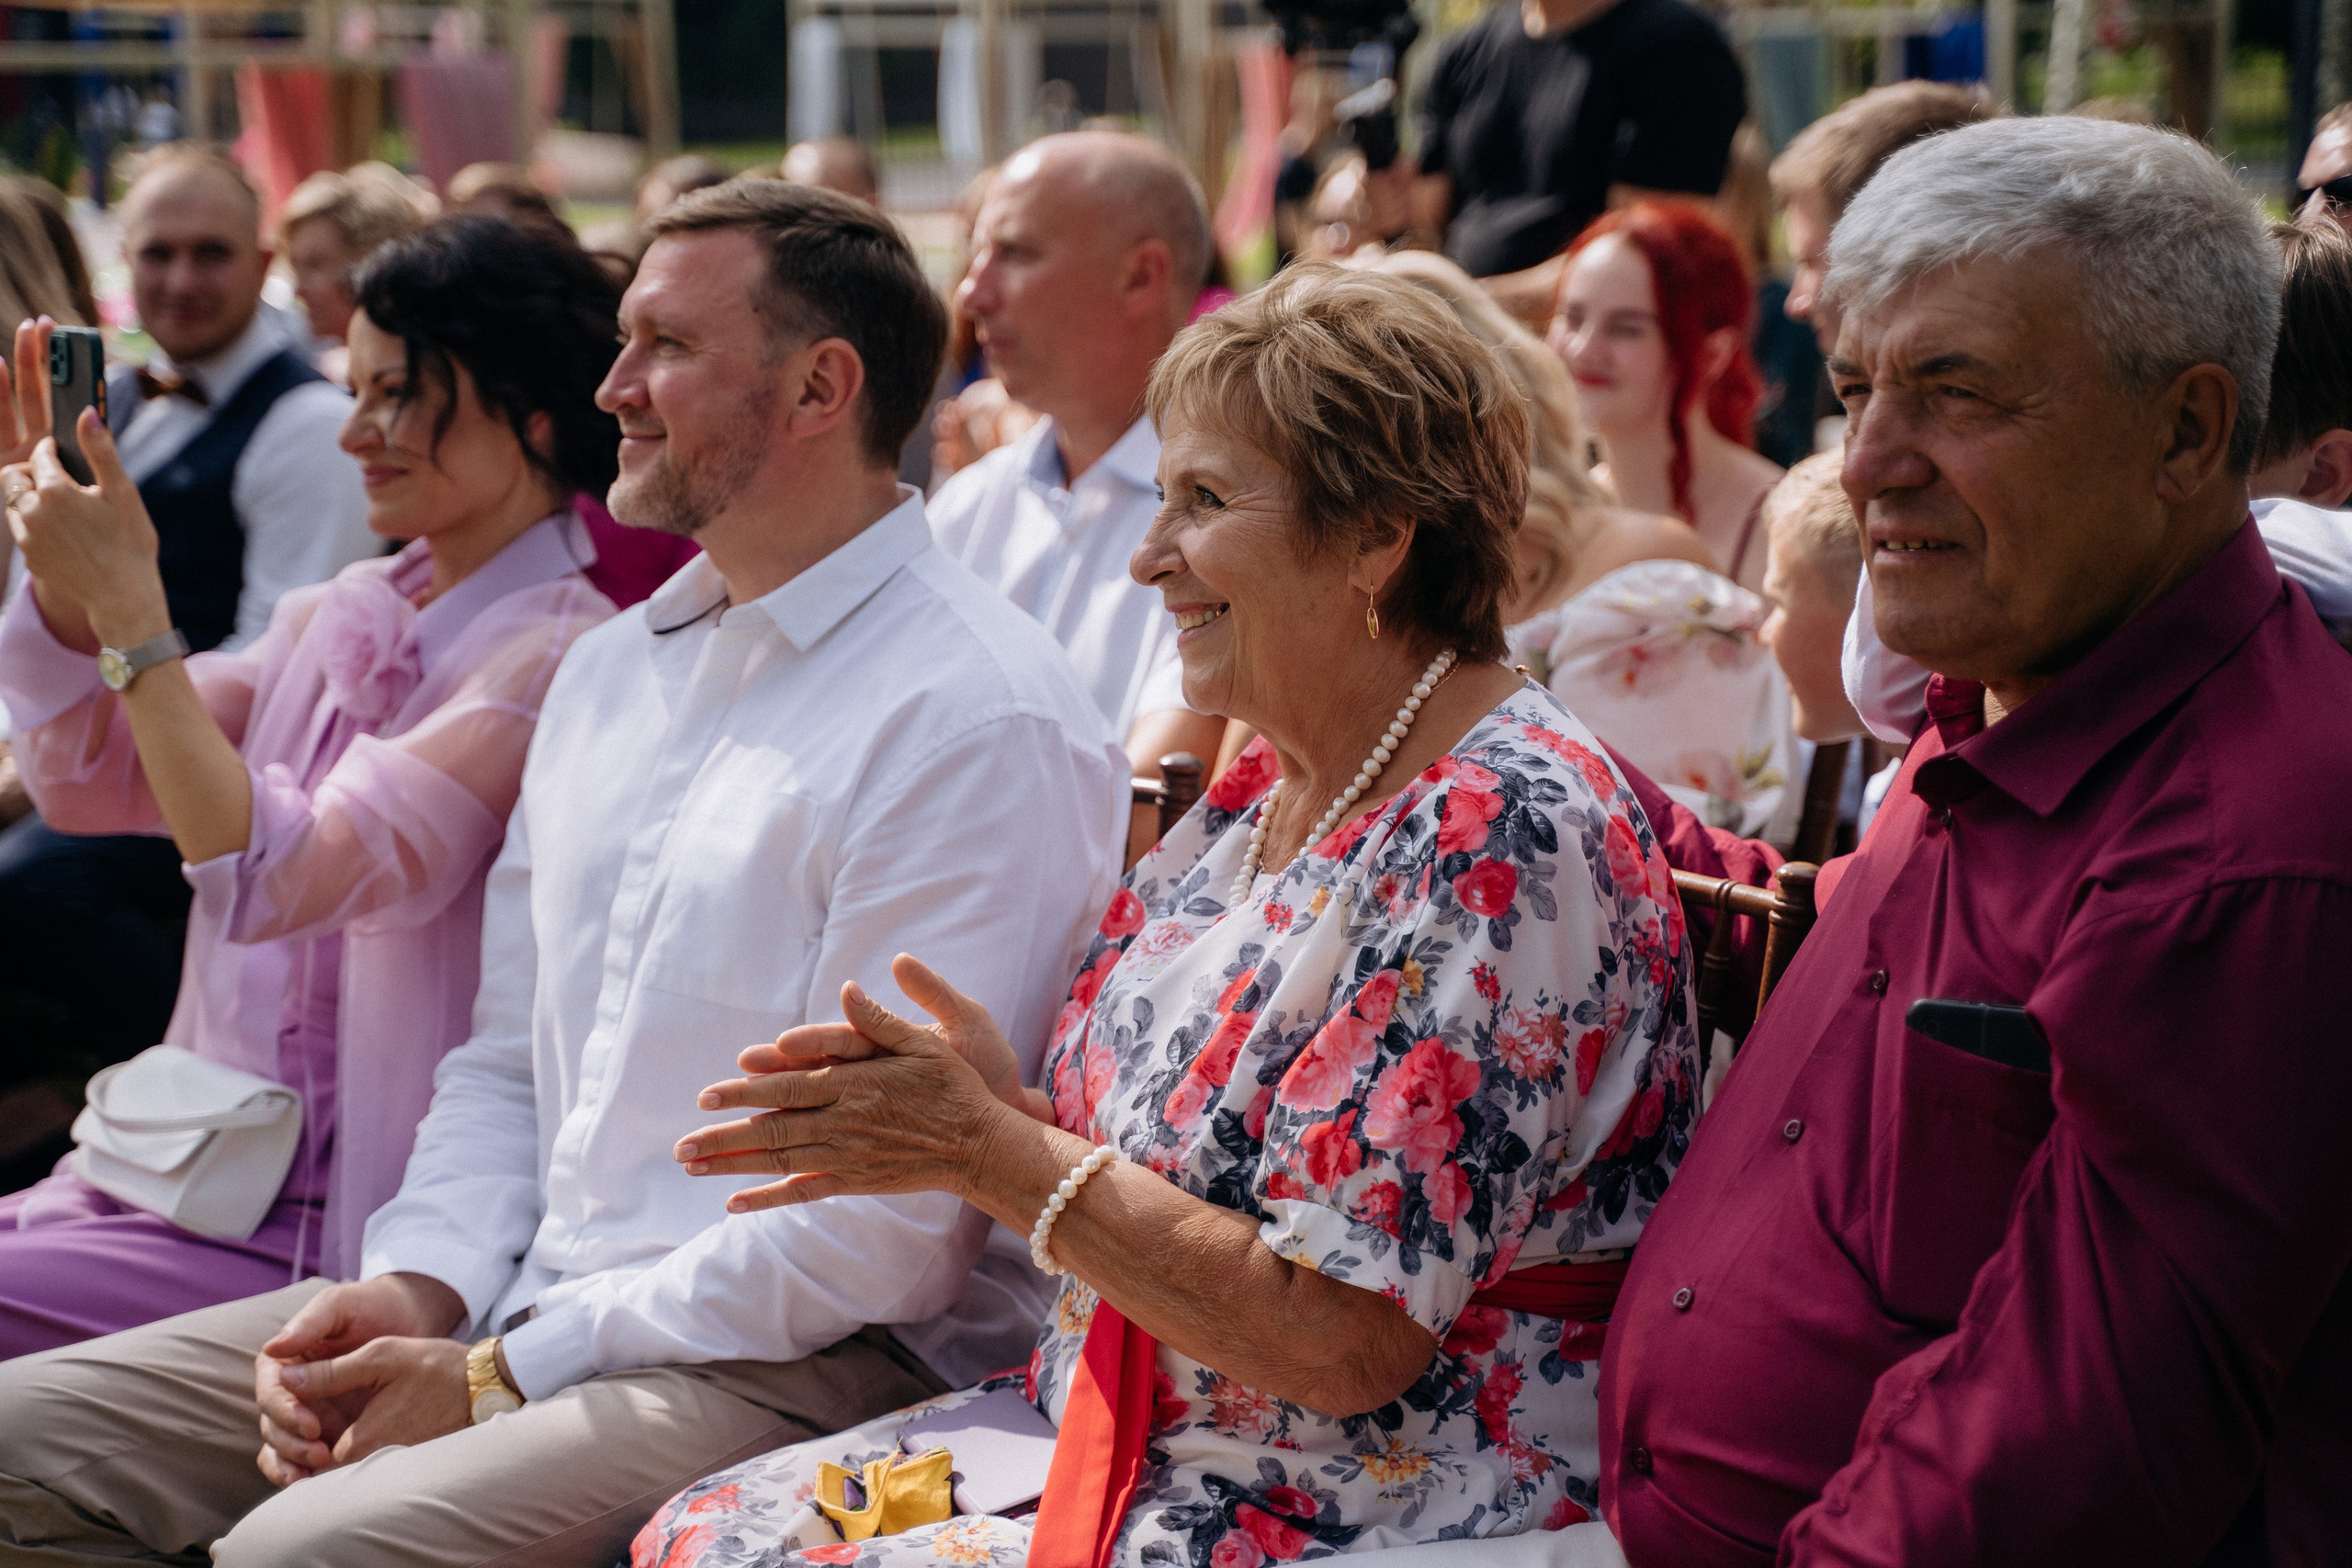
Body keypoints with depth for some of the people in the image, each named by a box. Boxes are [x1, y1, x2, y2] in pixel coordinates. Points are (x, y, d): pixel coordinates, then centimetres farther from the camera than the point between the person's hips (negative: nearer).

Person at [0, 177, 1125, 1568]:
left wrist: (503, 1380, -15)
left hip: (795, 1355, -8)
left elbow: (888, 1223, -18)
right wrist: (420, 1285, -1)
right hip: (530, 1295, 9)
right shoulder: (612, 670, 16)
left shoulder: (979, 721, -14)